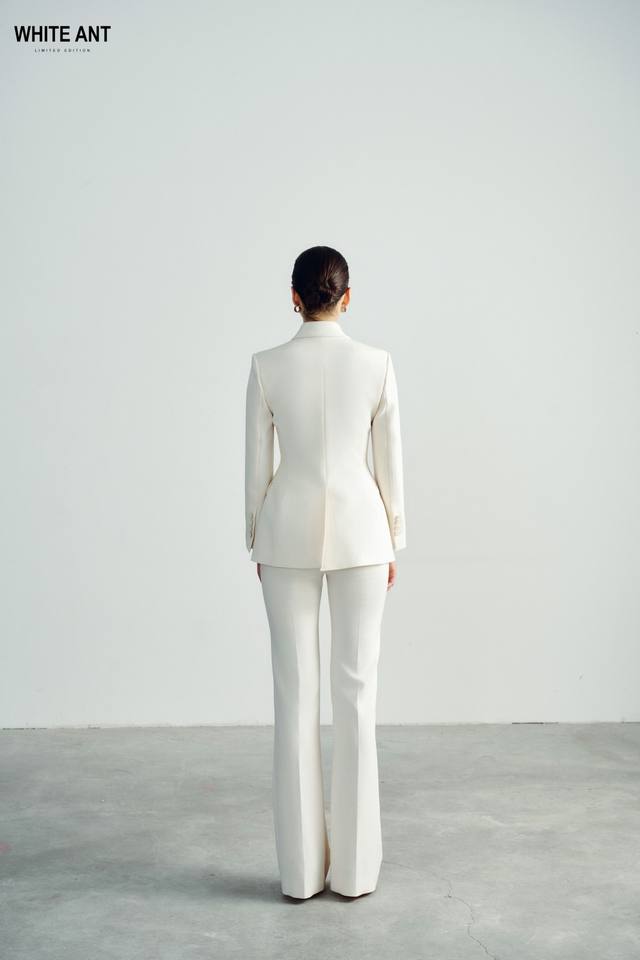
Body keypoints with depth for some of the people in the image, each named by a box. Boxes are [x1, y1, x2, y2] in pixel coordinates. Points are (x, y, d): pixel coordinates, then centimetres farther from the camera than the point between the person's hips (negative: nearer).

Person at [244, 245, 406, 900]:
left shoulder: (266, 366, -4)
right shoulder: (376, 363, -4)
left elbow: (257, 464, 0)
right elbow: (389, 462, 0)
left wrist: (257, 543, 11)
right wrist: (392, 544, 10)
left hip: (288, 531, 0)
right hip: (359, 529, 0)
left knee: (296, 692, 6)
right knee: (357, 690, 5)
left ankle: (301, 868, 12)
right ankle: (354, 866, 11)